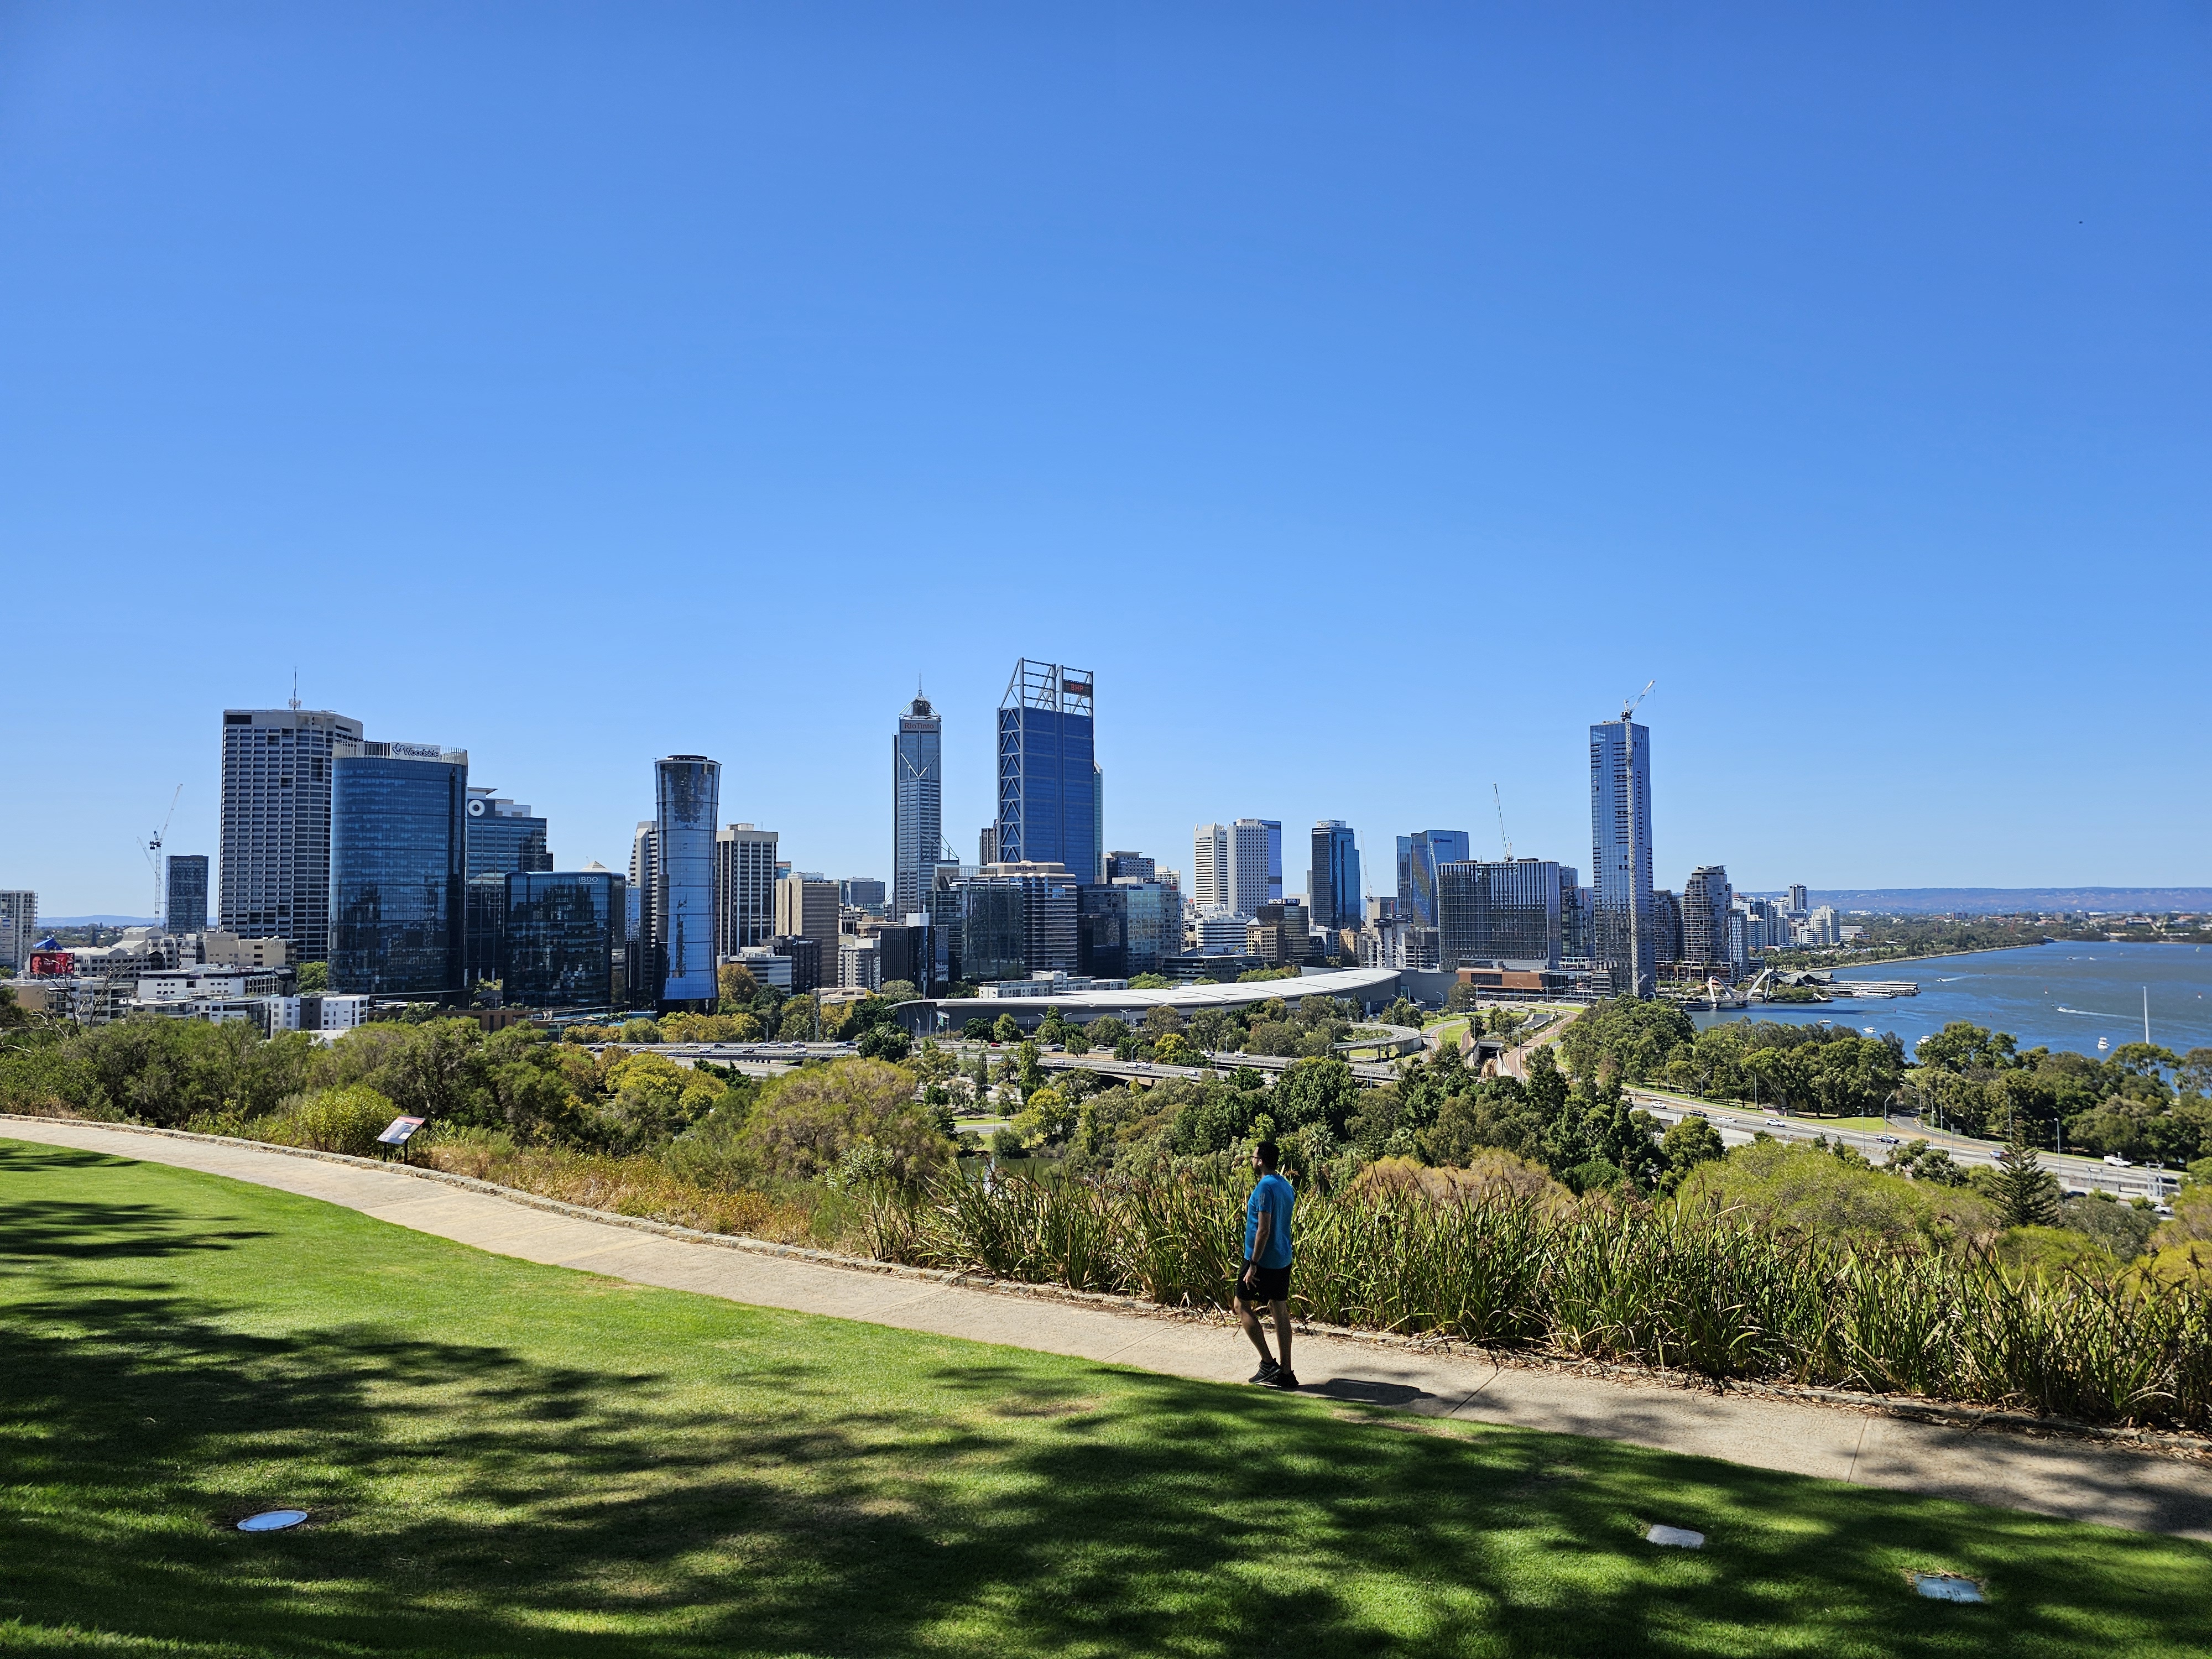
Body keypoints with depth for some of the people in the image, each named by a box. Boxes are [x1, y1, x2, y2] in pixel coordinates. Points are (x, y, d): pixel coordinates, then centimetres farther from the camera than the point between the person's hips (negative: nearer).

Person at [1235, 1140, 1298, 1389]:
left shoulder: (1265, 1187, -18)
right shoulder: (1285, 1186, 10)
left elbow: (1264, 1229, -22)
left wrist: (1253, 1265, -21)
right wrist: (1250, 1209, 22)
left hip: (1263, 1260, -9)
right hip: (1283, 1260, 9)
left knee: (1242, 1306, 4)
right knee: (1281, 1311, 9)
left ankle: (1268, 1362, 0)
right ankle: (1285, 1373, 11)